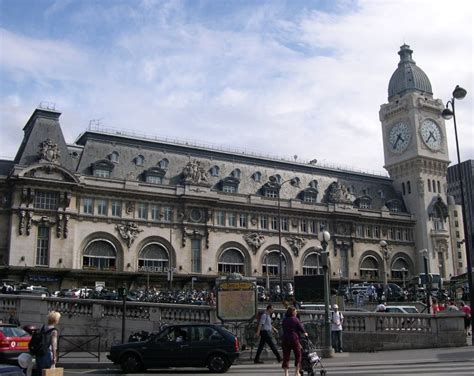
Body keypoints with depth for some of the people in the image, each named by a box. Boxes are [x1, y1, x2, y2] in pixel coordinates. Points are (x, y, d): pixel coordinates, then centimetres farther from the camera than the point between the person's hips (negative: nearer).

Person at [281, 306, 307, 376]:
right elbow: (301, 328, -1)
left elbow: (284, 329, 12)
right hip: (294, 339, -4)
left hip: (285, 339, 4)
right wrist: (305, 333, 18)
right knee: (298, 355, 10)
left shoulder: (284, 320, 10)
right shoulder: (295, 319, -4)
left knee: (286, 356, 6)